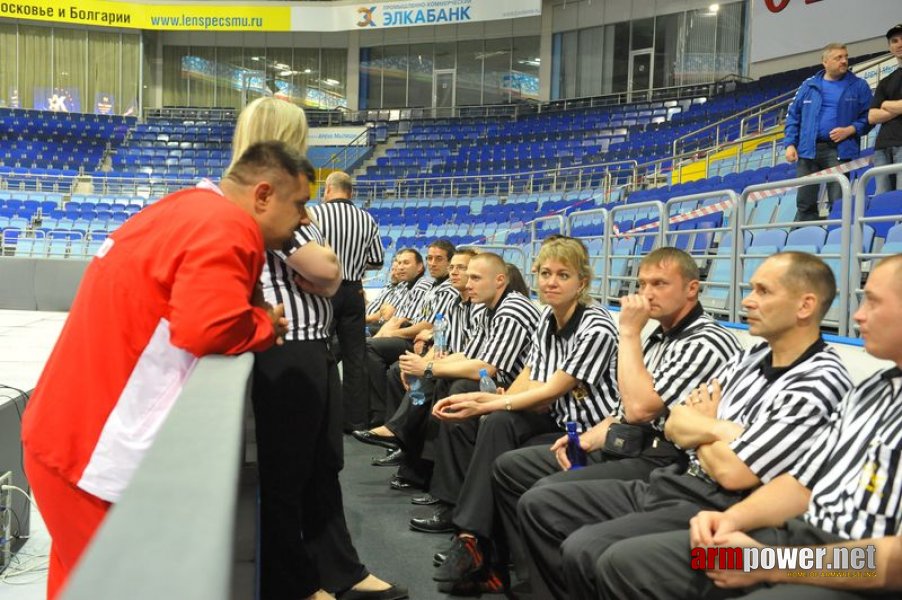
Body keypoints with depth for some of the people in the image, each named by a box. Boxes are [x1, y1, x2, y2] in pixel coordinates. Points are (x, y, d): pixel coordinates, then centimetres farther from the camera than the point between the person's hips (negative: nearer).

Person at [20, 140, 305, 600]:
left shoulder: (189, 209, 10)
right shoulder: (225, 227, -20)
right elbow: (207, 328, -31)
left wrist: (257, 319, -1)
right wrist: (266, 324, -12)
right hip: (96, 446, -10)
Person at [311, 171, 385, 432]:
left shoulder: (314, 213, -8)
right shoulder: (367, 220, 3)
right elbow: (377, 262, 7)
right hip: (354, 292, 3)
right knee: (354, 357, 9)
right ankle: (355, 419, 13)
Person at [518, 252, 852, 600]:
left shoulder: (821, 384, -15)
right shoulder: (752, 358, 12)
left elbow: (732, 472, -21)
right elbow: (673, 425, 10)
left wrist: (697, 428, 0)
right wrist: (721, 430, -11)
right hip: (669, 485, 9)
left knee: (584, 550, -28)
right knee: (537, 505, 4)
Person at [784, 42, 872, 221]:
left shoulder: (859, 86, 9)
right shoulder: (808, 85, 12)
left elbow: (868, 116, 7)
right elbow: (793, 116, 12)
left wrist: (850, 130, -10)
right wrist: (790, 144, 1)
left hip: (839, 151, -1)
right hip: (808, 150, 2)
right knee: (805, 201, 1)